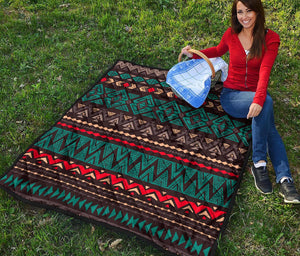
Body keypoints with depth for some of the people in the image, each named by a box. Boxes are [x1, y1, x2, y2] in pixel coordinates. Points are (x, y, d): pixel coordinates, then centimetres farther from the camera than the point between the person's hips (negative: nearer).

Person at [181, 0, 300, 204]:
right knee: (267, 102, -32)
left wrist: (258, 100, -36)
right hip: (231, 95, 0)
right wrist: (195, 54, 10)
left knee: (264, 102, -35)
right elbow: (219, 51, 25)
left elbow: (265, 72, -20)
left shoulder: (270, 38, -5)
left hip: (256, 96, 1)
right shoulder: (231, 35, 2)